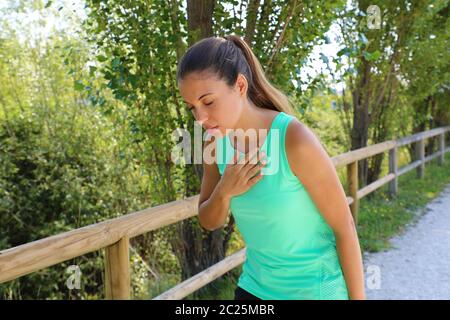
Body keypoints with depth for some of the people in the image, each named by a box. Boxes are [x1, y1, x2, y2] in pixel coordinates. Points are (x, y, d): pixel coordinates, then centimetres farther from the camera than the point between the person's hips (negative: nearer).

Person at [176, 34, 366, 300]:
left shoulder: (295, 139, -24)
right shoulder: (216, 142, -7)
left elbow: (344, 225, -16)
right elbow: (210, 222, 3)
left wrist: (358, 298, -10)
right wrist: (224, 191, -18)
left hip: (314, 289, -5)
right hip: (256, 285, 5)